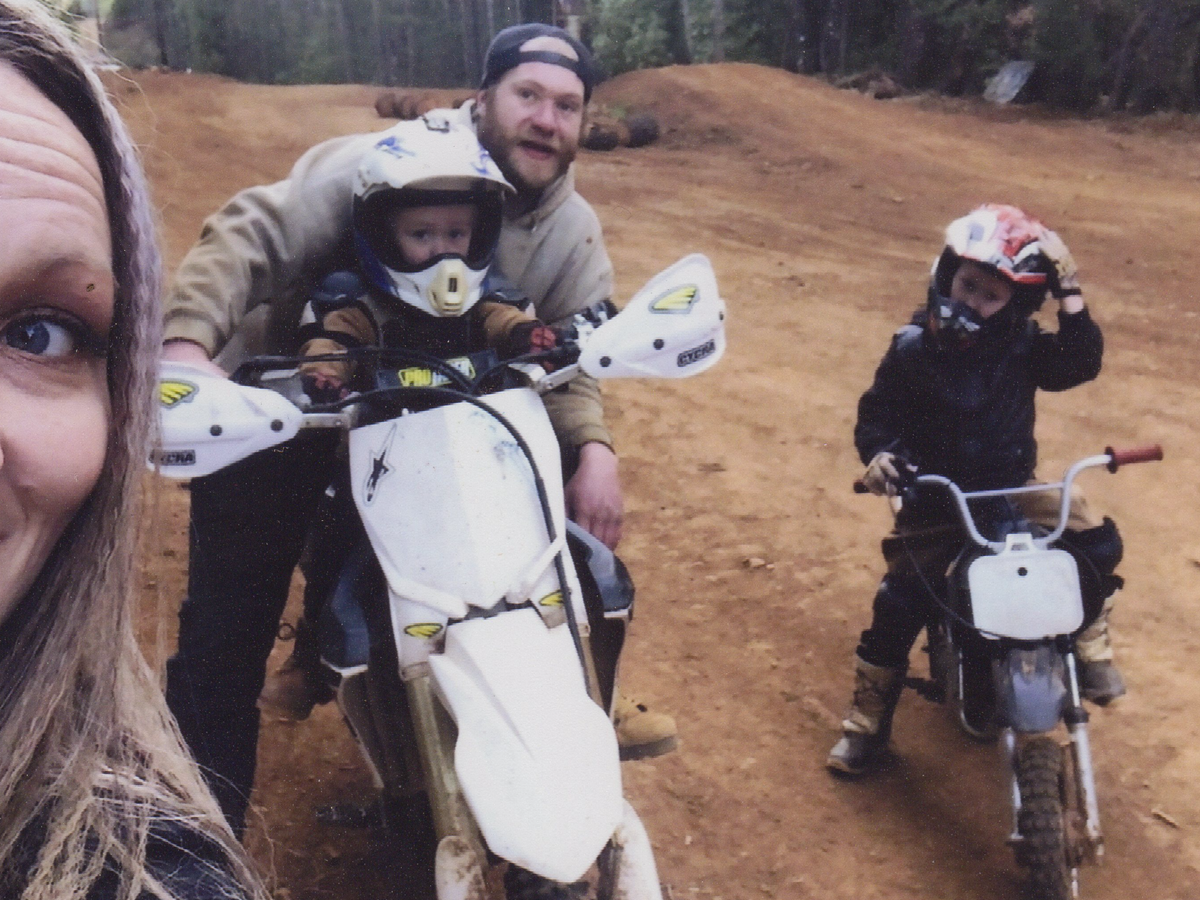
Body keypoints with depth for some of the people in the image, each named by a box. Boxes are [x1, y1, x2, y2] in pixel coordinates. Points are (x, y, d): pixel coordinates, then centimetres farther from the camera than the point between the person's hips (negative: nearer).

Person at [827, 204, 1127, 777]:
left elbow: (1080, 365, -16)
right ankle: (867, 722, 7)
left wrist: (1070, 298, -23)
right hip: (935, 497, -2)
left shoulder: (1022, 344, -4)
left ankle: (1088, 645, 12)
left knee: (1099, 543, -16)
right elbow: (877, 413, -5)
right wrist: (879, 454, -25)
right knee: (900, 601, -11)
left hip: (1012, 487, 2)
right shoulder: (913, 349, -8)